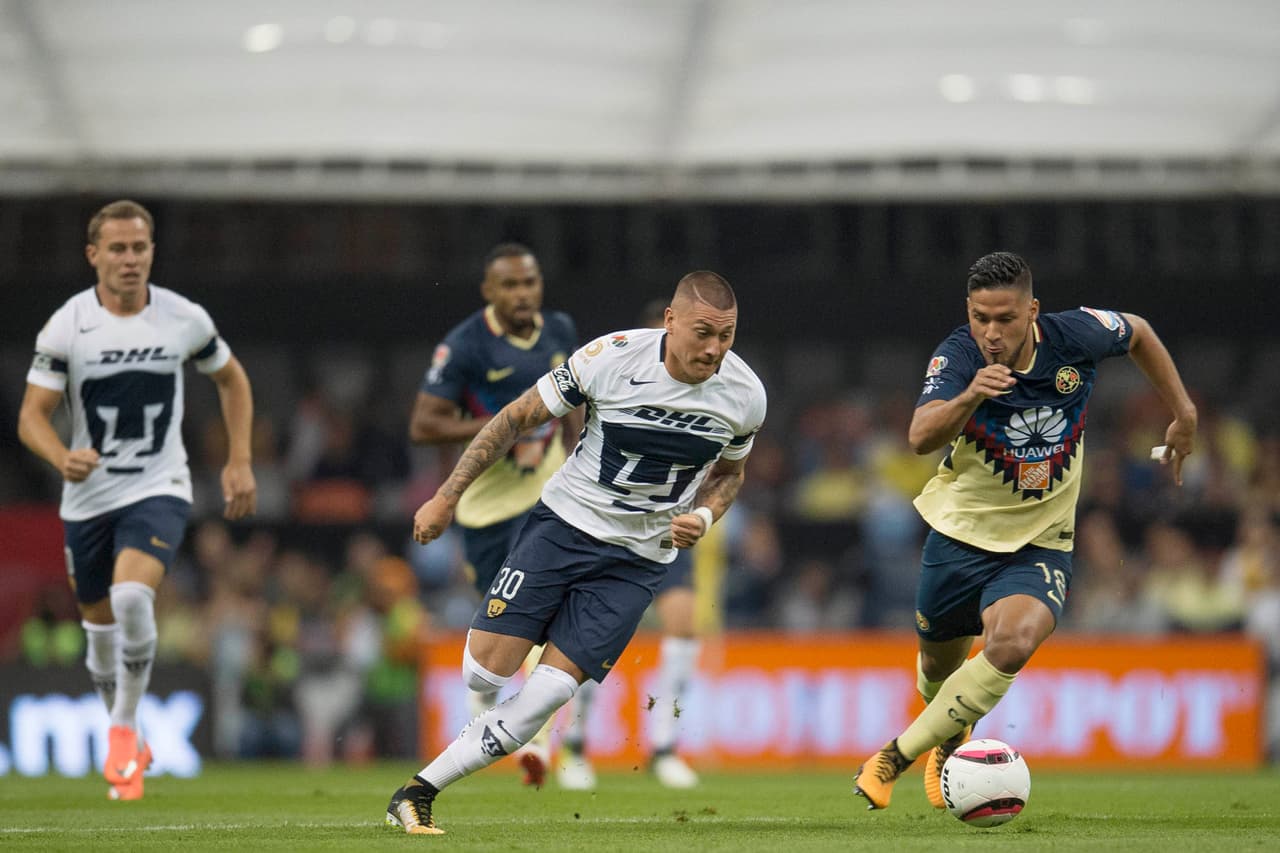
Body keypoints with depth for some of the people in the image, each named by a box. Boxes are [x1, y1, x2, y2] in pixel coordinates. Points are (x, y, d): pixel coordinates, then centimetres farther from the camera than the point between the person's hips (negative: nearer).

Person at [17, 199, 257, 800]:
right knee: (100, 626, 12)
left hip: (159, 488, -2)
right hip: (88, 497, 2)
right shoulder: (66, 326, -9)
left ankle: (123, 731, -11)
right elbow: (32, 416, -9)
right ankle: (129, 747, 34)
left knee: (132, 598, -27)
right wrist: (62, 458, -30)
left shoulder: (184, 319, -5)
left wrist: (240, 461, 6)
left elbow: (231, 379, 14)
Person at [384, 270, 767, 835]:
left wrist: (702, 518, -6)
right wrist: (448, 496, -4)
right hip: (563, 526, -2)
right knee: (484, 672, -13)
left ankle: (419, 793, -1)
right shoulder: (612, 357, -17)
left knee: (543, 697, -11)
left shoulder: (744, 395, -6)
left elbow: (729, 471, 16)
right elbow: (519, 418, -5)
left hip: (637, 561, 2)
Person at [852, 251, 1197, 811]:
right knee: (939, 667, 16)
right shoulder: (958, 356, -21)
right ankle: (952, 734, 54)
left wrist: (1184, 414, 10)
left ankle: (896, 756, -18)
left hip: (1042, 541, 0)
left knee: (1012, 644, -28)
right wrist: (969, 397, -57)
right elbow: (921, 437, -39)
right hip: (961, 529, 0)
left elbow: (1138, 333, 9)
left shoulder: (1075, 335, -15)